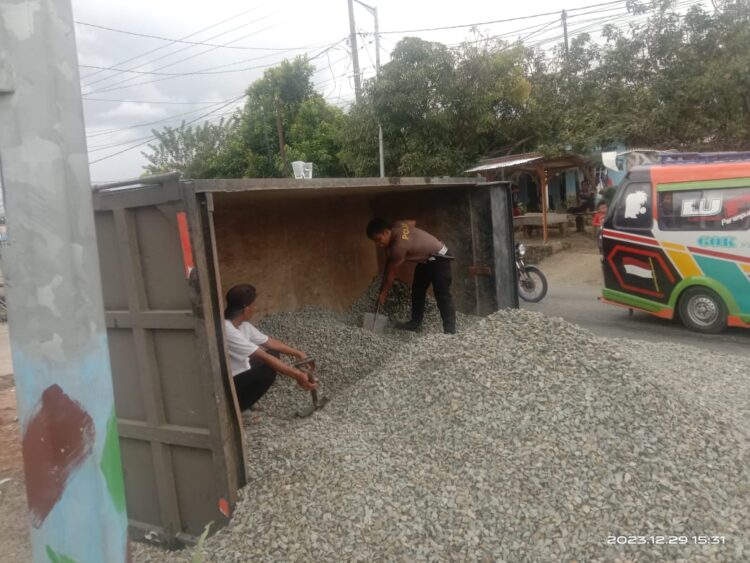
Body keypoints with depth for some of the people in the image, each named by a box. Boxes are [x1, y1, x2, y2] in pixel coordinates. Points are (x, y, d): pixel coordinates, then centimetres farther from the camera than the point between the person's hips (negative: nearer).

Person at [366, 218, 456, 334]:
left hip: (438, 258, -10)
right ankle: (415, 323, 20)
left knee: (442, 295, -14)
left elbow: (391, 272, -20)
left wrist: (383, 293, -7)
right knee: (417, 291, 12)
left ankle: (450, 331, -14)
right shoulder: (397, 226, -9)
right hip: (426, 259, 10)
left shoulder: (399, 245, -32)